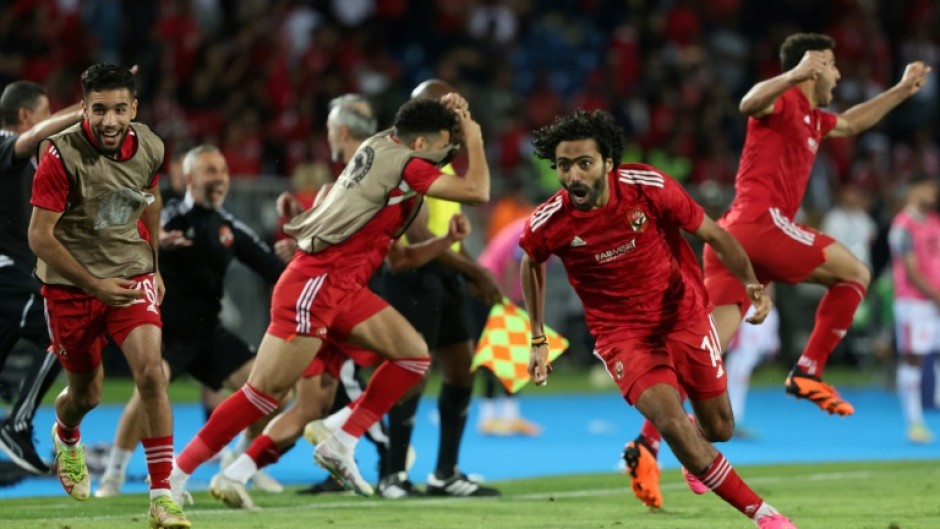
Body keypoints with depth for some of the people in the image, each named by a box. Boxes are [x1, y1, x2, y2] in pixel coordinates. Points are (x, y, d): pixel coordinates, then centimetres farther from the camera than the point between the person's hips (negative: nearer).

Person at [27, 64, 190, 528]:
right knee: (86, 393, 13)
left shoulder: (148, 148, -6)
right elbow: (40, 237, -18)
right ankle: (66, 437, 53)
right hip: (70, 283, -2)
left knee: (151, 372, -20)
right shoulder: (62, 155, -21)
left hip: (131, 276, 2)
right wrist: (95, 285, -21)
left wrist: (154, 266, 23)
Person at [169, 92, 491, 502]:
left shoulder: (384, 146, 11)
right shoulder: (405, 164, -14)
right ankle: (177, 472, -2)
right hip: (313, 287, -10)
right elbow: (477, 191, -17)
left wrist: (449, 116, 15)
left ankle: (340, 446, 4)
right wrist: (474, 138, -3)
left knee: (414, 354, 3)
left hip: (344, 288, 10)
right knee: (265, 392, -10)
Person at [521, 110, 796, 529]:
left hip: (684, 316, 1)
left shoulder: (649, 187, -21)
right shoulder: (548, 224, -18)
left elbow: (713, 234, -8)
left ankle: (695, 457, 51)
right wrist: (538, 340, 8)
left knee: (719, 428, 11)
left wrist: (751, 282, -23)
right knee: (672, 422, -24)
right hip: (622, 334, -1)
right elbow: (531, 263, 7)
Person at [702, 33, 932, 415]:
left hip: (730, 237, 9)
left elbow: (851, 123, 49)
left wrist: (902, 90, 51)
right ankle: (807, 373, -1)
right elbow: (750, 104, -25)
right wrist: (794, 75, -42)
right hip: (760, 222, -9)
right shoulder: (786, 101, 0)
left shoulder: (811, 120, 28)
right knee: (855, 273, 4)